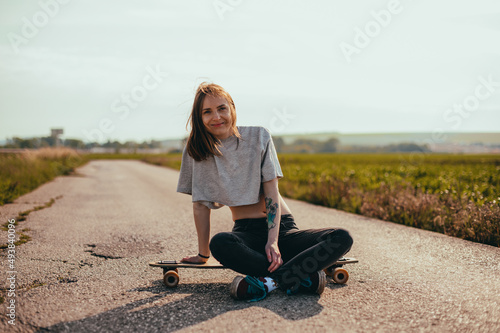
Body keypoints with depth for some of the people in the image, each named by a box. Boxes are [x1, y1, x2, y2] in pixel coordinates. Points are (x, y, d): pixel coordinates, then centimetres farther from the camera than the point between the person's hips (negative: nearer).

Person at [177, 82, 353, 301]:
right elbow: (201, 204, 3)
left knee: (342, 238, -24)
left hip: (281, 227, 1)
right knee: (220, 243, -38)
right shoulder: (196, 149, 1)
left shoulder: (258, 137, -1)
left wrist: (273, 241, -17)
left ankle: (269, 280, -34)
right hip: (246, 232, -1)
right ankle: (304, 276, -30)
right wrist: (203, 254, 3)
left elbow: (271, 192, -6)